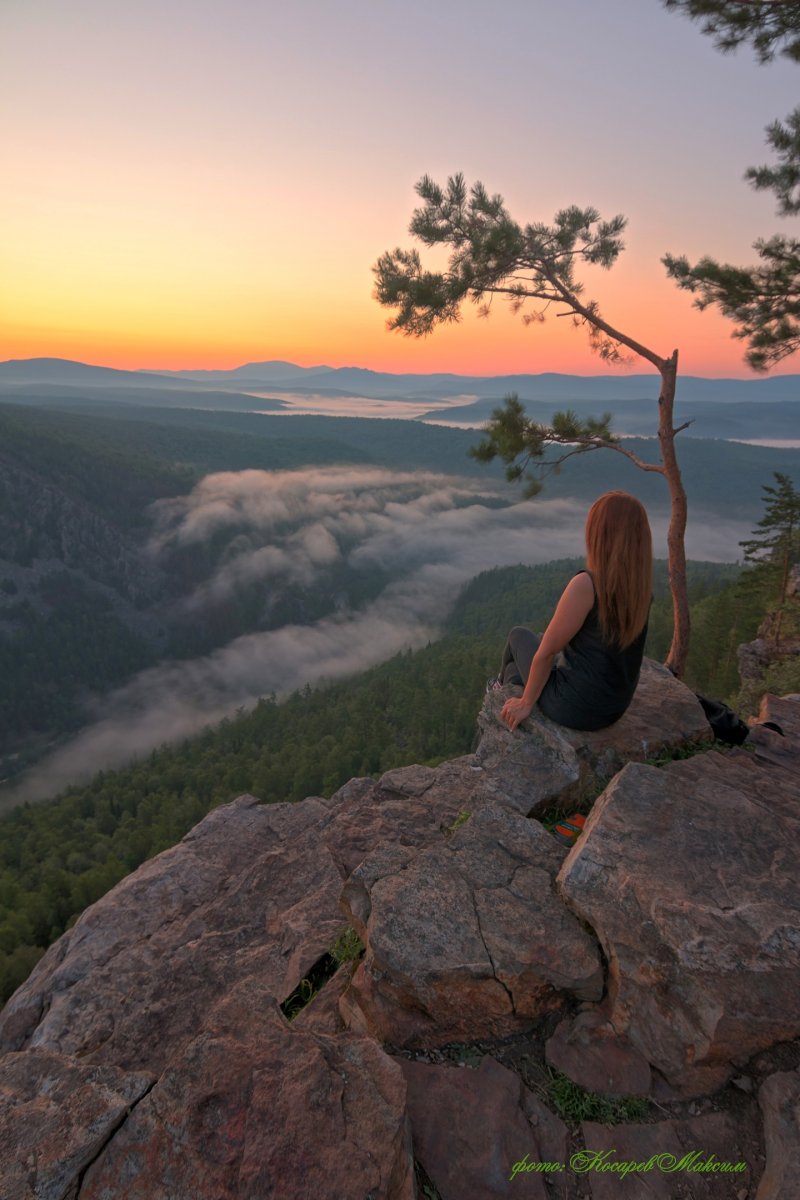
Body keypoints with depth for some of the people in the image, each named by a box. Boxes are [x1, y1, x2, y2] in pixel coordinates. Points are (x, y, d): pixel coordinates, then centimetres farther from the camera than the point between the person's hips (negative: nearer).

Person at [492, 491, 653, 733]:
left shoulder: (586, 584, -29)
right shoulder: (642, 583, -7)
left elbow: (548, 651, -20)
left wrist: (526, 702, -10)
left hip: (575, 708, -6)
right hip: (615, 706, 6)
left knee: (520, 636, 21)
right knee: (541, 638, 29)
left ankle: (507, 686, 50)